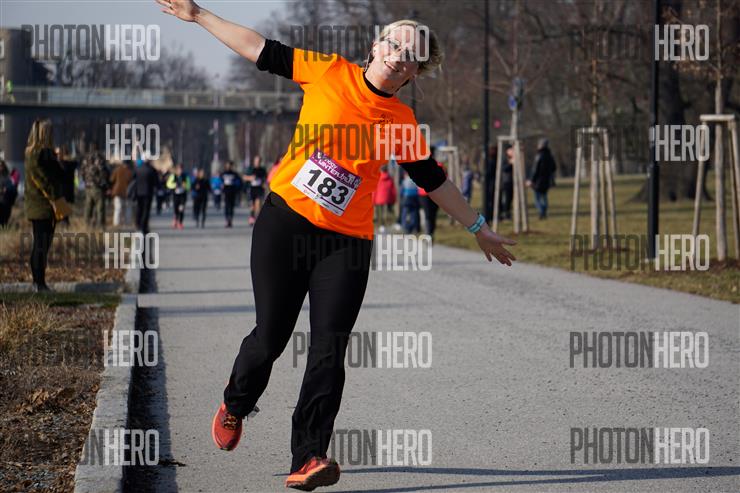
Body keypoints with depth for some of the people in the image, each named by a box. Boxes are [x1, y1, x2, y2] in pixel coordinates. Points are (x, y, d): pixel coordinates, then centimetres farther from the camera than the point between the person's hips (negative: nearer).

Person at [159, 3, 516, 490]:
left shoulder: (403, 122, 5)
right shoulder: (330, 72, 1)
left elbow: (433, 181, 16)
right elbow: (262, 50, 6)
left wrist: (479, 228, 20)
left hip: (347, 240, 1)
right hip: (284, 219, -1)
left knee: (329, 348, -11)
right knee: (271, 336, 1)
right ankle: (234, 406, 32)